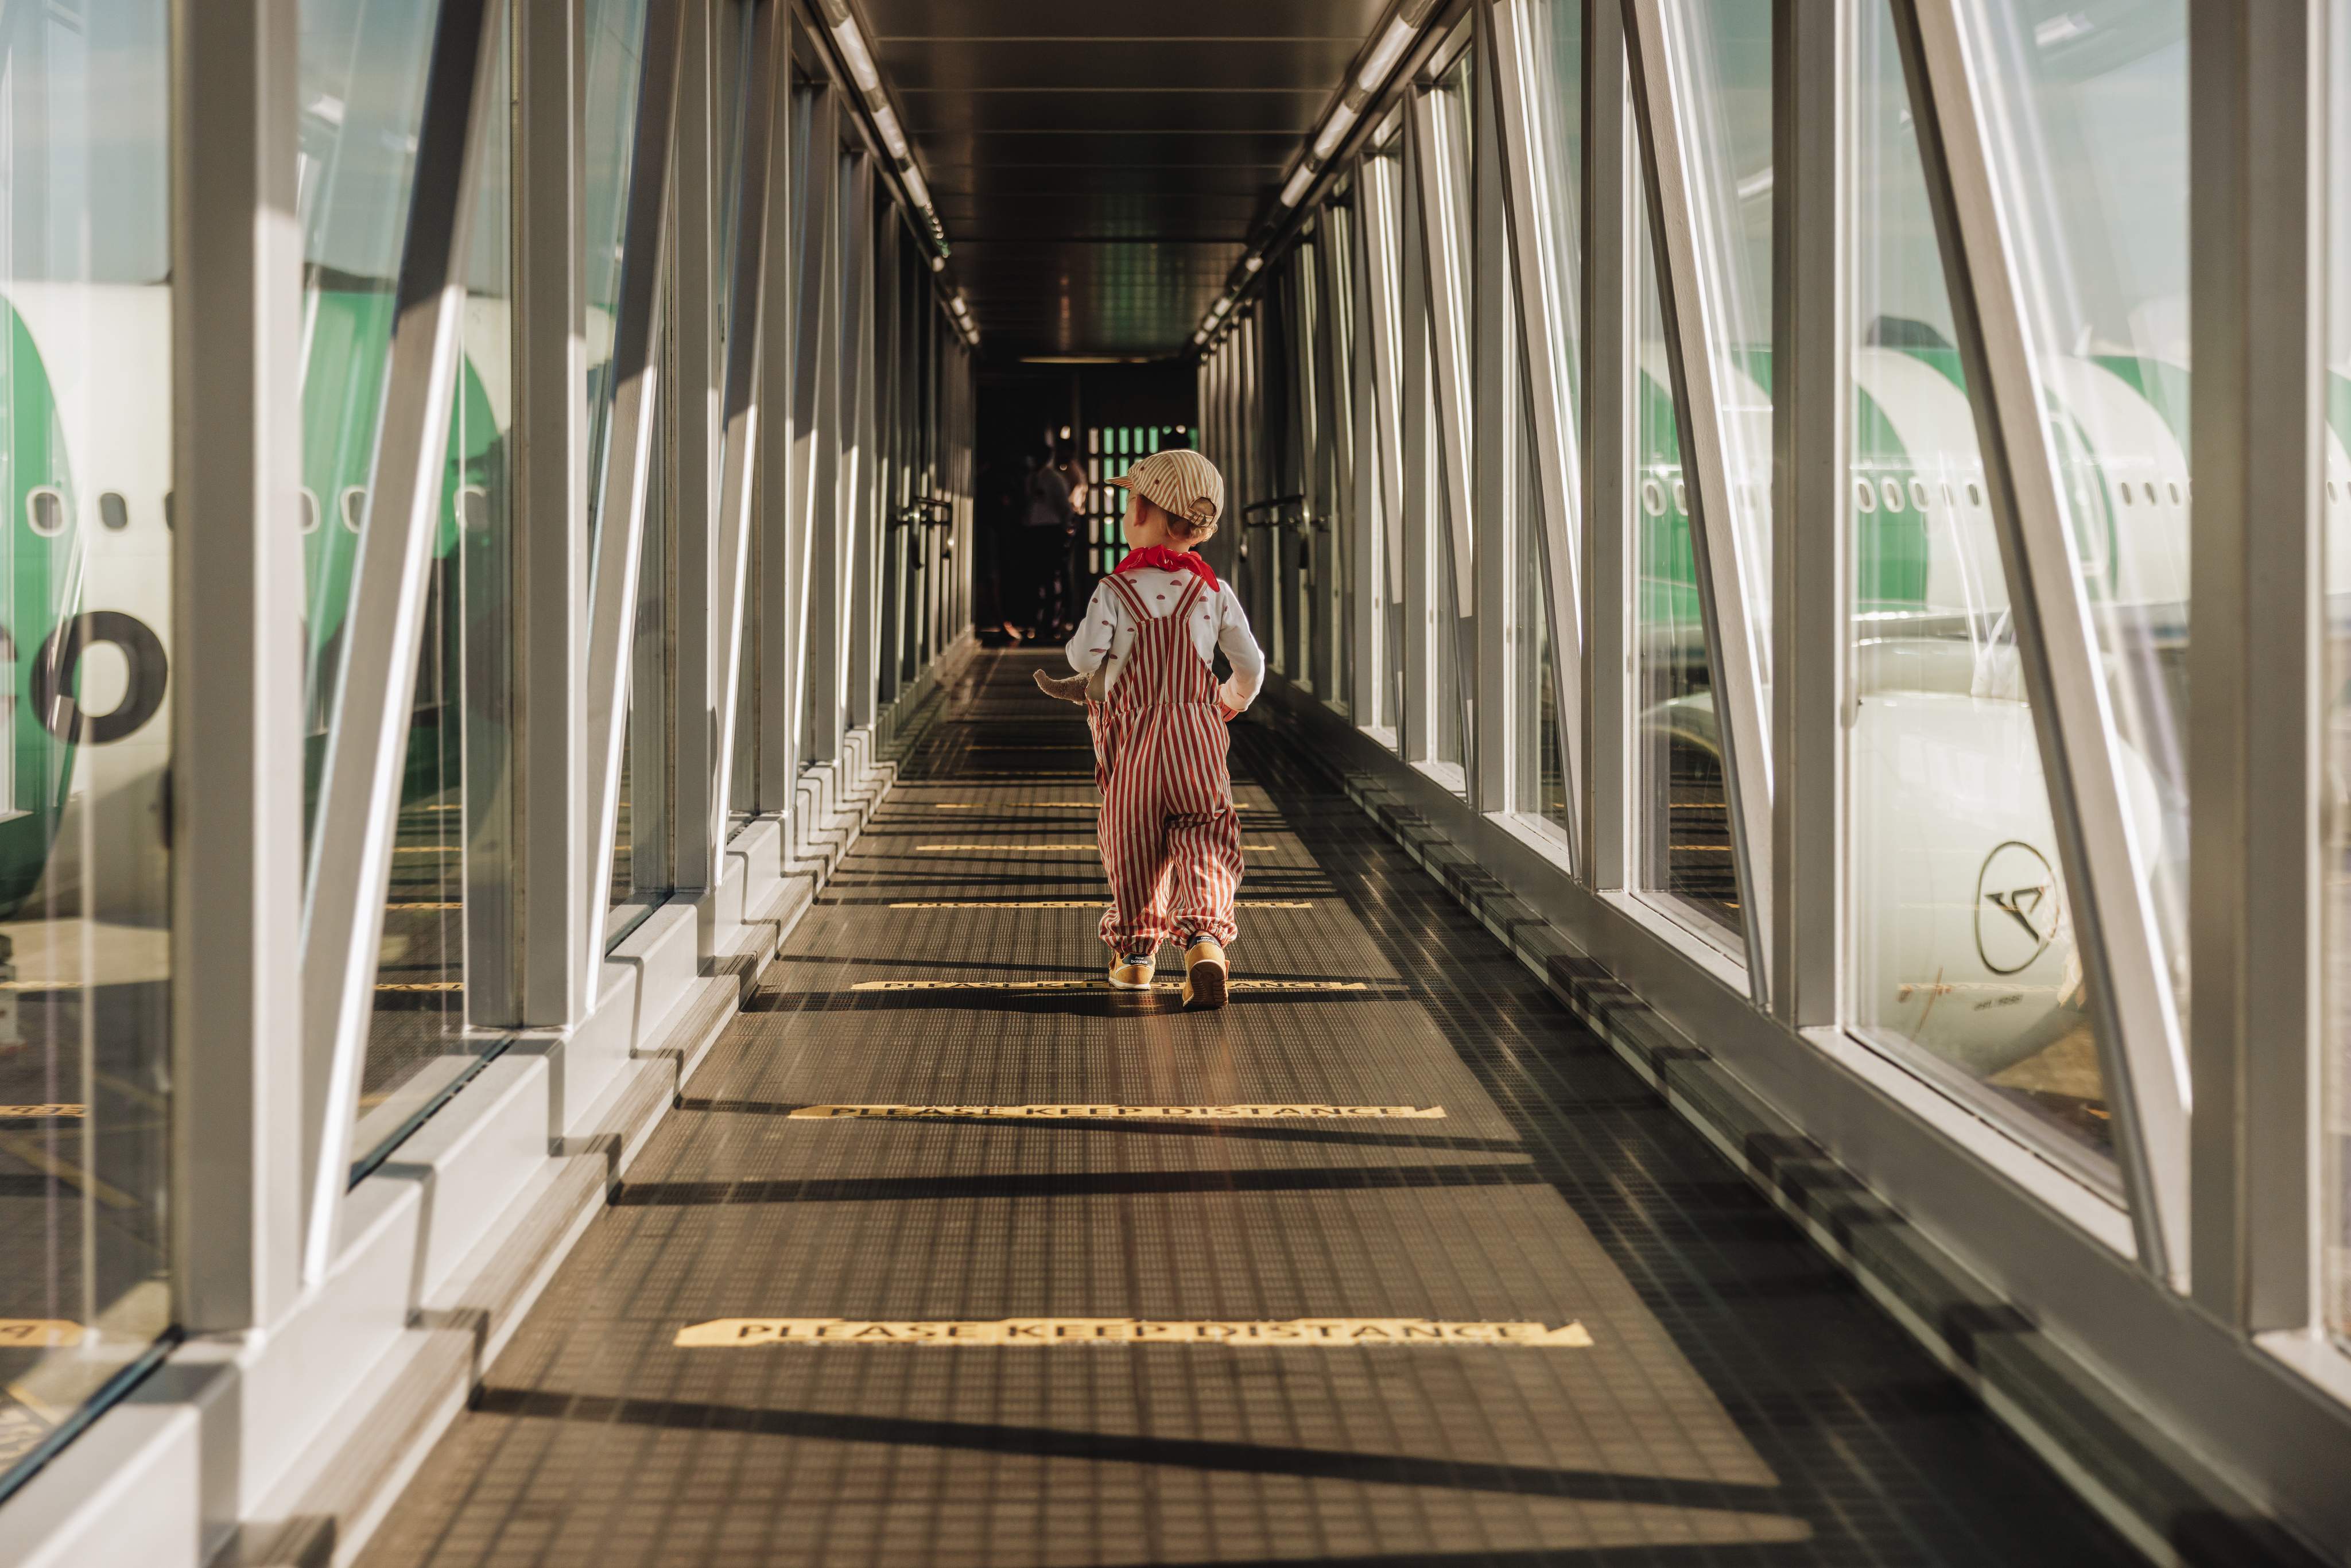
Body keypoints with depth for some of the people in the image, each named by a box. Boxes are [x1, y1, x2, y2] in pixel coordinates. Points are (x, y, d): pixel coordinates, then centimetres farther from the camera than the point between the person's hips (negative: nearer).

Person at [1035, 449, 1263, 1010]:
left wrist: (1089, 673, 11)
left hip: (1131, 733, -1)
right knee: (1201, 837, -2)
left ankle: (1136, 949, 23)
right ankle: (1205, 935, -25)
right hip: (1197, 730, 1)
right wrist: (1234, 701, 23)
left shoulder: (1114, 590, -7)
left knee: (1135, 842, 12)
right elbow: (1250, 665, 2)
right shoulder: (1214, 593, 1)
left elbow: (1084, 657, -13)